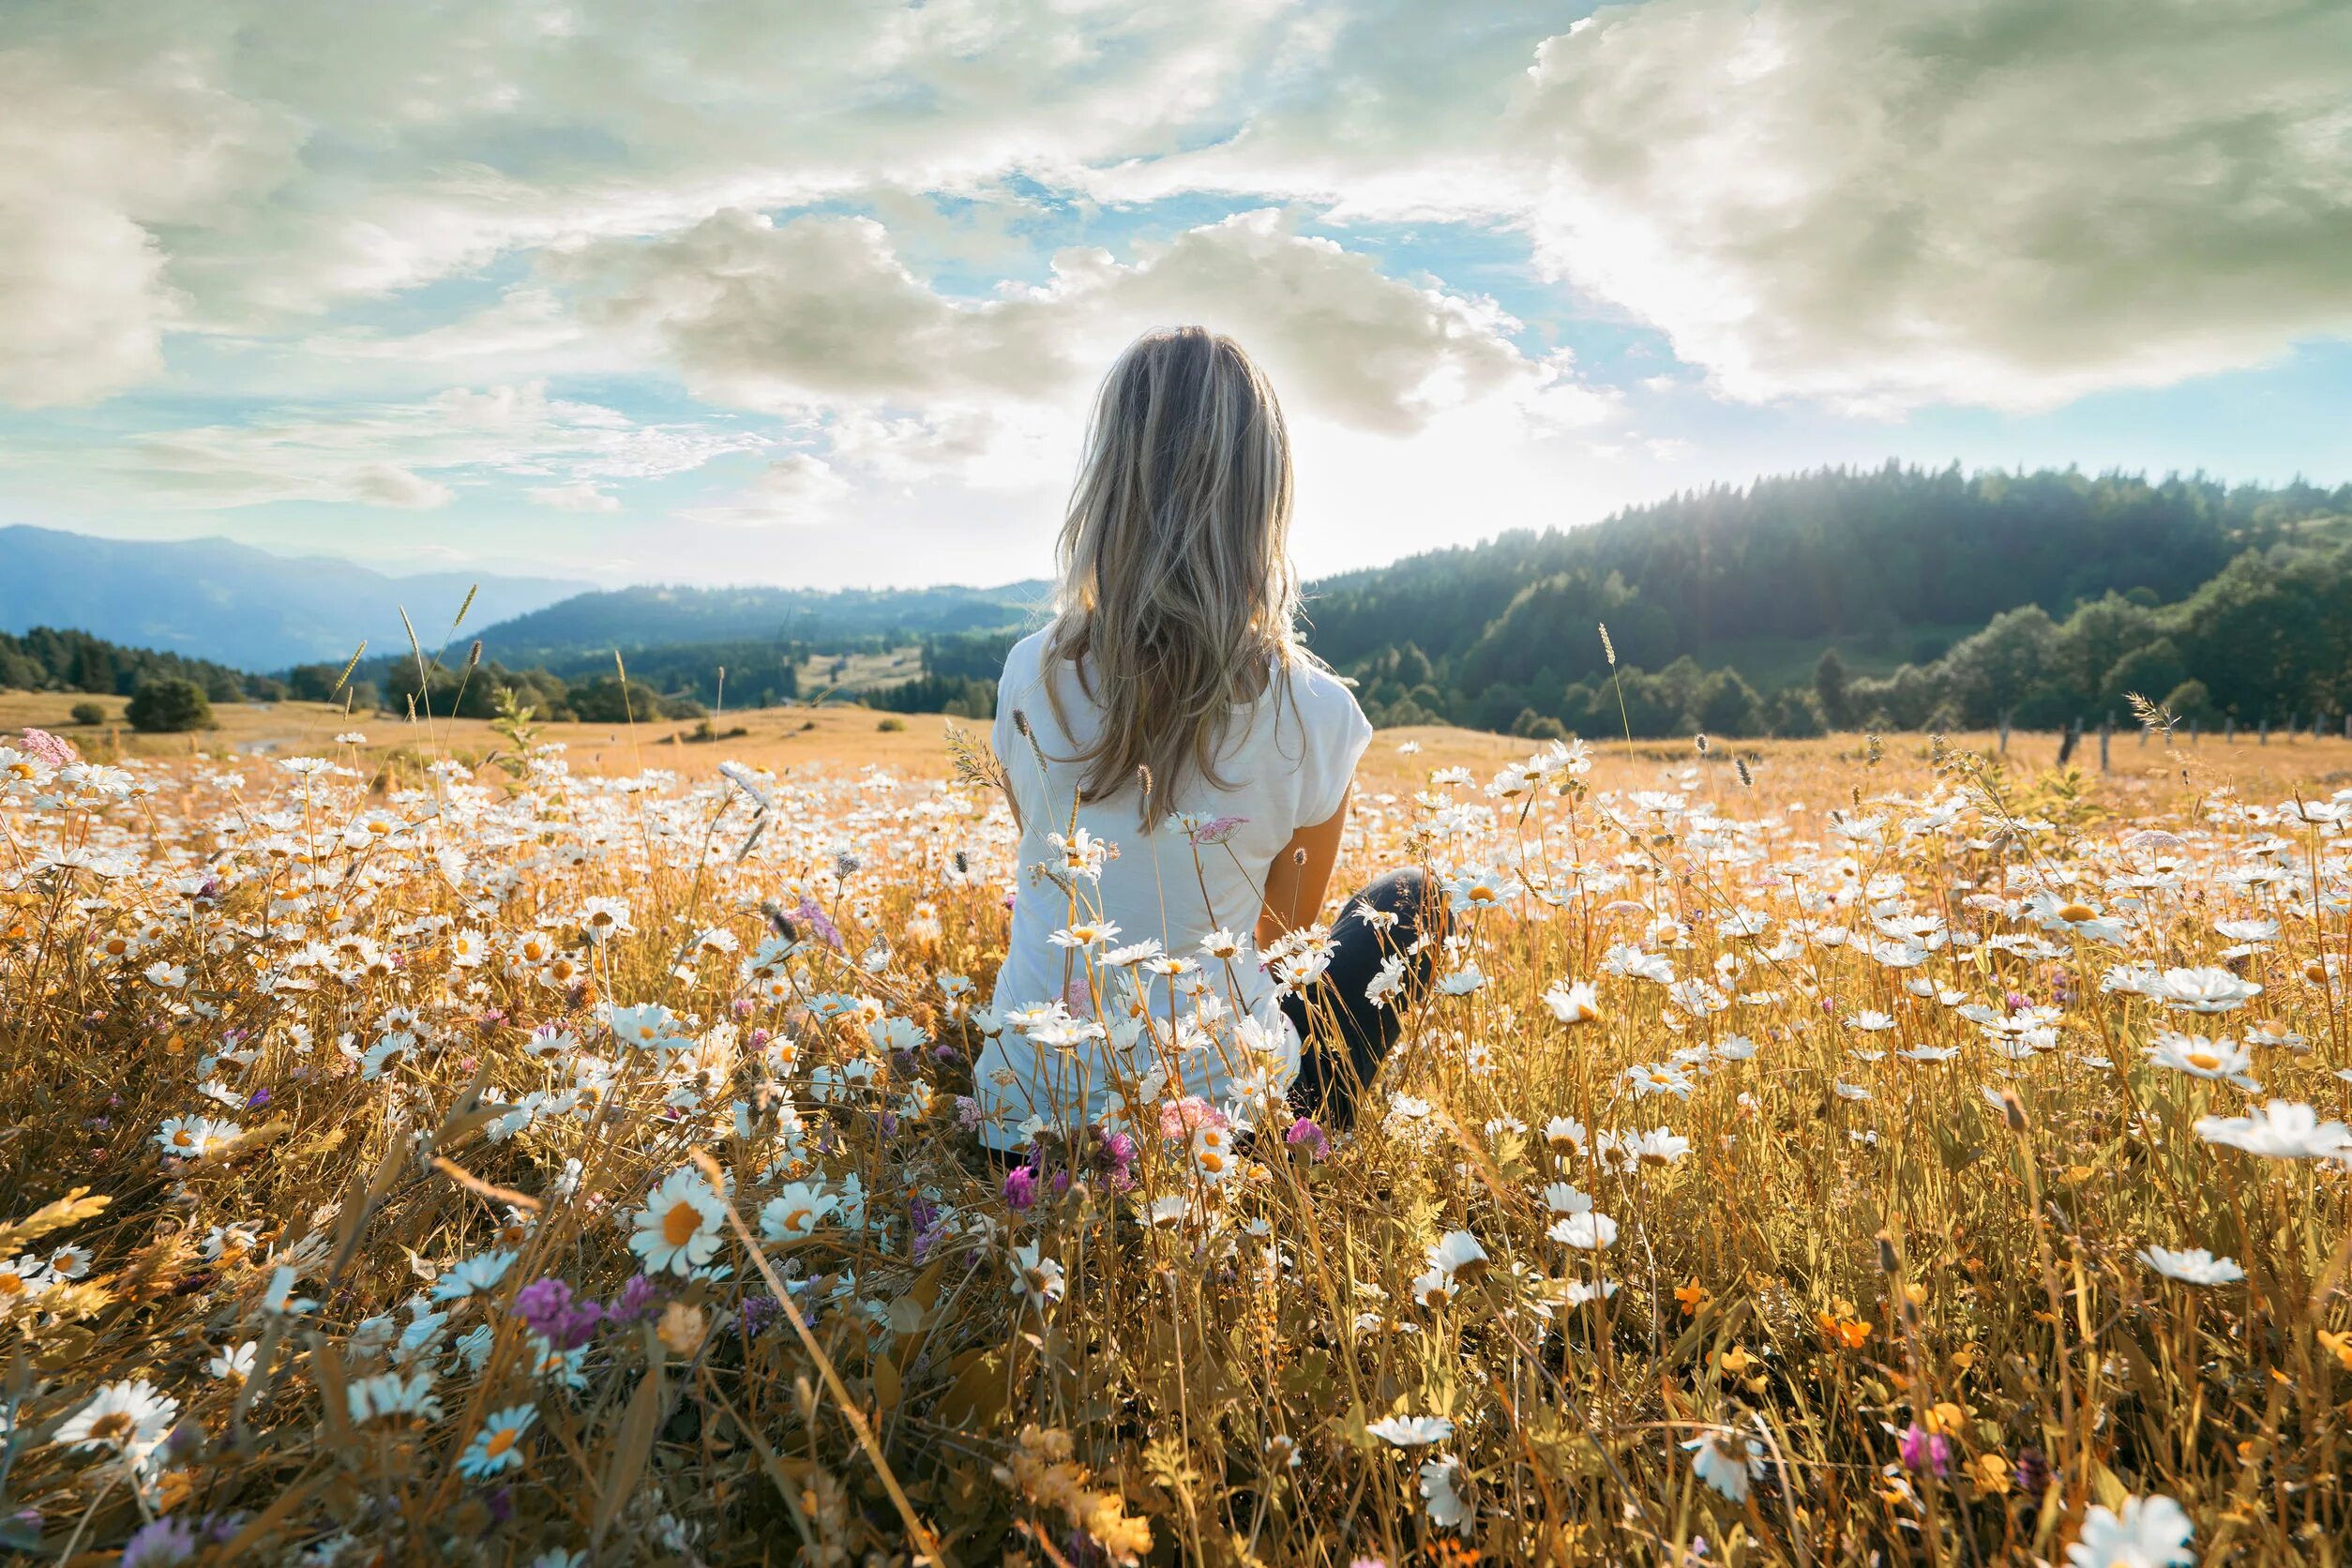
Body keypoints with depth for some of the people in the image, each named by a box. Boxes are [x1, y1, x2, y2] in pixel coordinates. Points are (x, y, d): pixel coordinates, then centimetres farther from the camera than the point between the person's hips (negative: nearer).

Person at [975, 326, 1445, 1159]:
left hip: (1022, 1115, 3)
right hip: (1213, 1113, -3)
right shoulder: (1315, 710, -17)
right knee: (1405, 900, 20)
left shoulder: (1031, 674, -9)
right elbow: (1285, 933, 0)